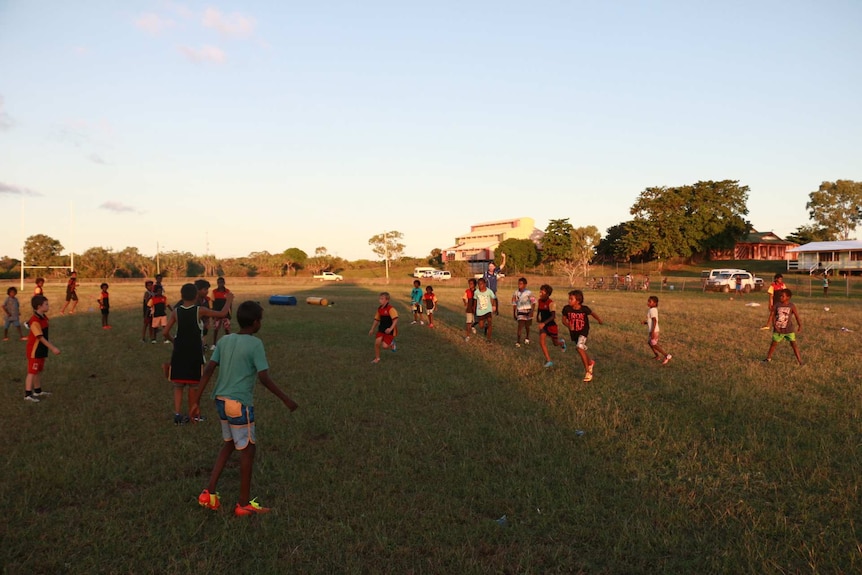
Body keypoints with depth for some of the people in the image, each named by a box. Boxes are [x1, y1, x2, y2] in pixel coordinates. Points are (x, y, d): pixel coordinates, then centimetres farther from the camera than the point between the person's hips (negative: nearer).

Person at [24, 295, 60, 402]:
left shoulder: (44, 317, 5)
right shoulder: (35, 321, -23)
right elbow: (40, 338, -24)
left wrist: (51, 346, 18)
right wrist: (52, 348, -24)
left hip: (41, 350, 9)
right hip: (34, 351, -9)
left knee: (39, 370, 18)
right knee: (32, 372, -3)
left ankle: (38, 391, 30)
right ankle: (28, 394, 4)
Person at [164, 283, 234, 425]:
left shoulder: (176, 311, -2)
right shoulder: (200, 310, -10)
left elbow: (165, 332, -4)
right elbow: (223, 314, -6)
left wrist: (173, 340, 15)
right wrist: (229, 301, 9)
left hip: (179, 353, 2)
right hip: (195, 354, -2)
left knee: (178, 385, 12)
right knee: (193, 385, 10)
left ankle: (177, 414, 4)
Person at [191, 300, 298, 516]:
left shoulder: (225, 340, 5)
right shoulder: (255, 344, -14)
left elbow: (208, 370, 3)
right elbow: (264, 378, -18)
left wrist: (196, 401, 7)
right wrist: (286, 400, -8)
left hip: (221, 400, 7)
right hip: (240, 403, -7)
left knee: (229, 443, 23)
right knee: (247, 449, 6)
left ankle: (209, 493, 21)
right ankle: (244, 504, 16)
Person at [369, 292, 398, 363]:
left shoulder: (390, 309, -19)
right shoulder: (379, 309, 4)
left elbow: (395, 319, -25)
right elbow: (377, 319, 17)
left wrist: (391, 328, -36)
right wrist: (372, 329, 19)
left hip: (389, 331, -6)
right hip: (381, 329, 6)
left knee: (384, 346, -10)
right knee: (377, 343, -6)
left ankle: (392, 344, 25)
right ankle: (377, 358, 14)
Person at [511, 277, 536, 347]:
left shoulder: (528, 293, -11)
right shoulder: (516, 293, 0)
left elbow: (533, 302, -12)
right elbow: (514, 303, 10)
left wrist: (532, 311, -23)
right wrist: (514, 313, 11)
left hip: (528, 311, -1)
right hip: (520, 312, 1)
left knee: (527, 326, 14)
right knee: (520, 326, -9)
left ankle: (527, 338, 39)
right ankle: (518, 341, -9)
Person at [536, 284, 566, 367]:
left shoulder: (551, 303, -23)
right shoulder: (540, 301, -3)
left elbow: (553, 316, -35)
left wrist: (544, 323, -45)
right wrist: (537, 318, 20)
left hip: (551, 325, -5)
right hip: (543, 325, 5)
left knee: (555, 343, 14)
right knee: (541, 341, -17)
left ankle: (562, 342, 54)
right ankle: (548, 361, -10)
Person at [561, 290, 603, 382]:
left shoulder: (584, 309, -21)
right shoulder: (566, 309, -19)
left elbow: (592, 313, 0)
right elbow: (564, 319, -6)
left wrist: (599, 320, 18)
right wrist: (568, 325, -27)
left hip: (583, 331, -4)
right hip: (573, 332, 4)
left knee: (580, 348, -24)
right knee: (582, 350, 19)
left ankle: (588, 371, -13)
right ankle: (590, 362, 50)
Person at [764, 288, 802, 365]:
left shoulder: (791, 306, -8)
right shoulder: (777, 305, -7)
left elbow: (796, 316, -3)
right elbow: (771, 315, -3)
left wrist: (800, 325, -11)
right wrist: (774, 325, -12)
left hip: (789, 329, -1)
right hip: (778, 329, 1)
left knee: (793, 344, -5)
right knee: (774, 343, 9)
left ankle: (799, 360, 2)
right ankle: (768, 358, 25)